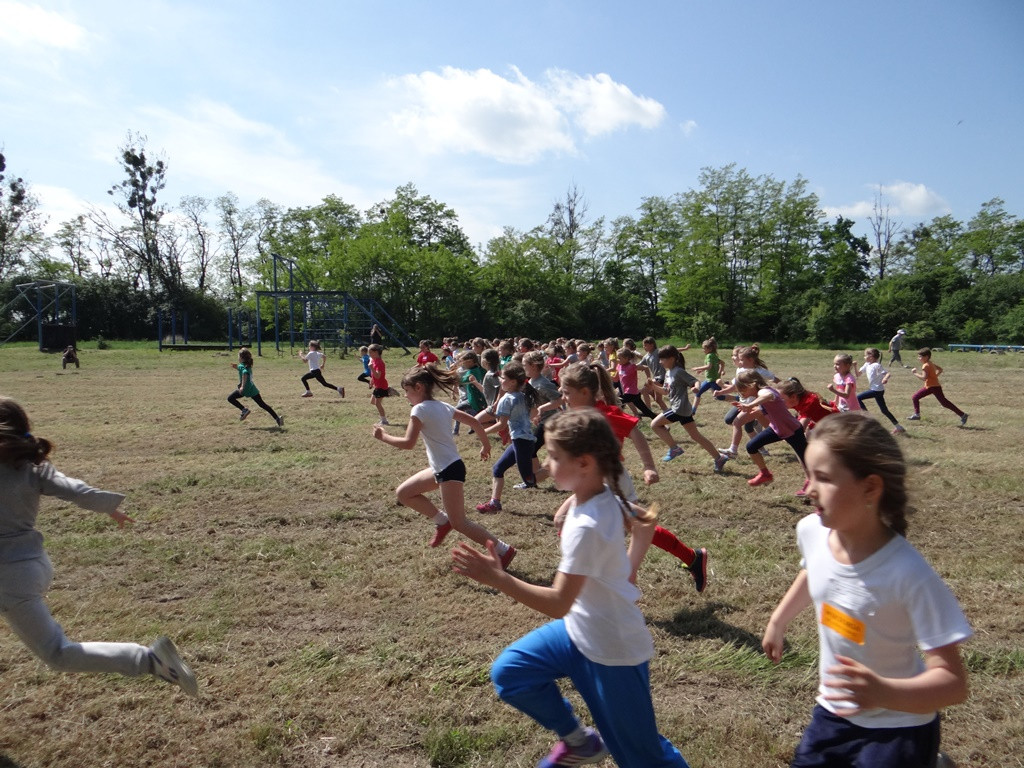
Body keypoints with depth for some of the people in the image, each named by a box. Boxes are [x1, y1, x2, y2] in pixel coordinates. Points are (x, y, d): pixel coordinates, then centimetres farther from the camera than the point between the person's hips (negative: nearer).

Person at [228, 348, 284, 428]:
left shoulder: (241, 366, -10)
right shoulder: (248, 365, 14)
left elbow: (245, 373, -32)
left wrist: (242, 386, -35)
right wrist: (236, 367, 26)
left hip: (246, 389, -8)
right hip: (252, 389, 8)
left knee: (230, 398, 7)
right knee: (262, 404, 7)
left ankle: (244, 410, -1)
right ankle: (277, 418, -1)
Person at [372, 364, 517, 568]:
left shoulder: (420, 409, -15)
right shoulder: (443, 406, 10)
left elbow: (408, 443, -21)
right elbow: (473, 421, 14)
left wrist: (383, 436, -6)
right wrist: (485, 444, 25)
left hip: (449, 470, -9)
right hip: (441, 468, 9)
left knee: (459, 523, -2)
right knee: (403, 493, 16)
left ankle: (504, 551, 3)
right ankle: (442, 522, 23)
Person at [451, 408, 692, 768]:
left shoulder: (586, 527, -32)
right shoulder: (606, 496, -7)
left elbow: (558, 604, -29)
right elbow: (636, 517, 15)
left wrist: (496, 578, -30)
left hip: (613, 651, -9)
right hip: (581, 629, 9)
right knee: (509, 672, 12)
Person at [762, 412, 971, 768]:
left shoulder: (908, 574, -31)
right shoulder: (811, 531, -16)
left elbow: (953, 681, -27)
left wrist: (884, 692, -42)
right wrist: (778, 621, 15)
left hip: (897, 729, -5)